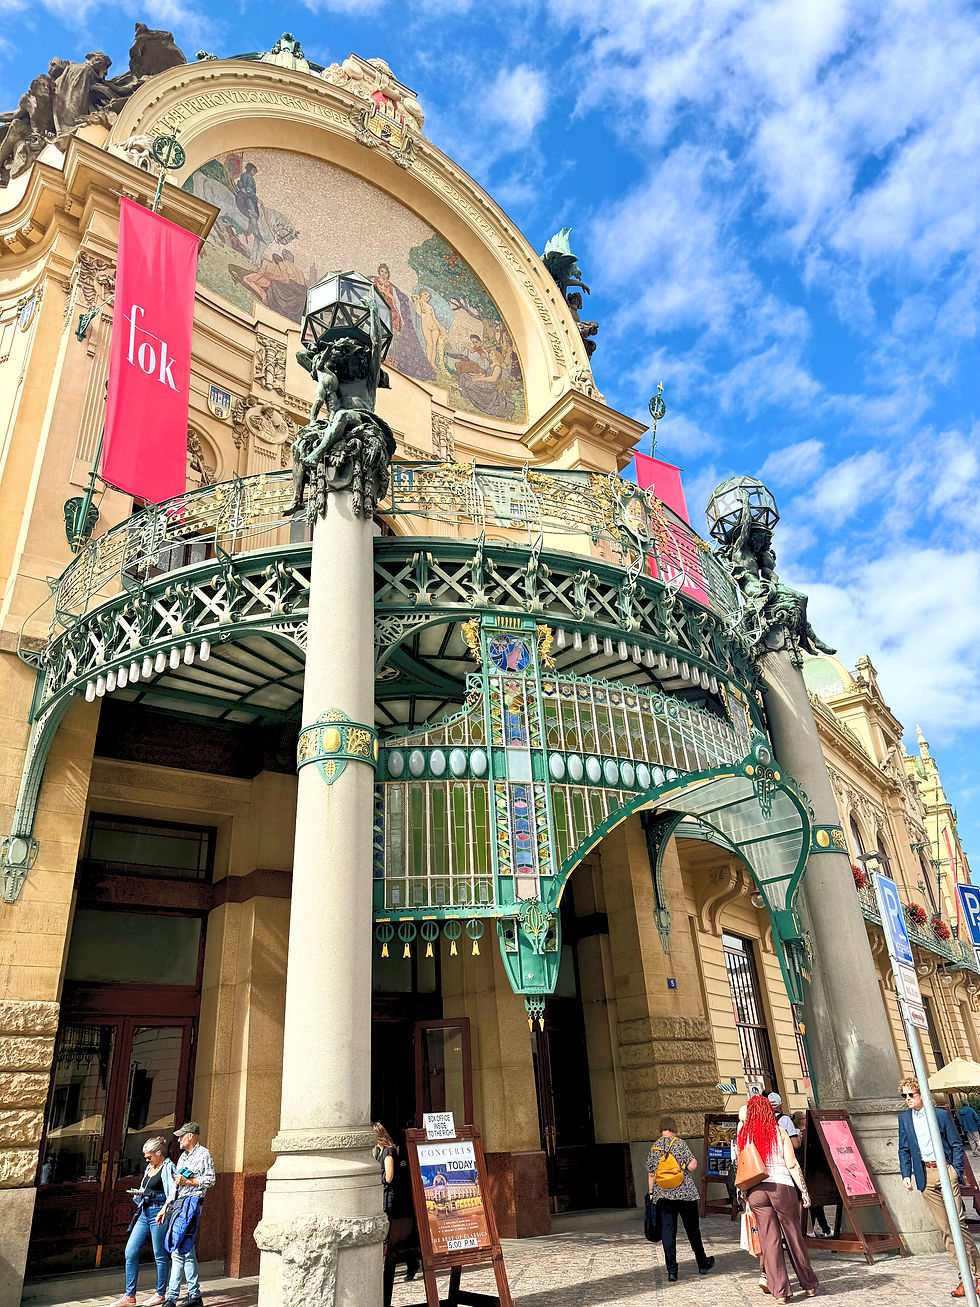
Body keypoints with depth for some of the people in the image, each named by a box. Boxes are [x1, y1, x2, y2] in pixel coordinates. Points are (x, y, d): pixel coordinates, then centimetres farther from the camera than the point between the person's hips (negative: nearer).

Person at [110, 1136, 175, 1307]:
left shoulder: (167, 1168, -9)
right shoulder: (150, 1168, 16)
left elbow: (172, 1192, -20)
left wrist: (163, 1210, -33)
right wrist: (139, 1193, 7)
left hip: (158, 1213, -9)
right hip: (144, 1214, 9)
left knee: (160, 1255, 0)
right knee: (130, 1252, 4)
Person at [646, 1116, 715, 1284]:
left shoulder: (653, 1148, 5)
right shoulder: (679, 1144, -8)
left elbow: (651, 1175, 9)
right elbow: (693, 1165, -13)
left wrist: (651, 1193, 18)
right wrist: (685, 1167, 8)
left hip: (662, 1195, 3)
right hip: (685, 1193, -2)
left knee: (668, 1231, 5)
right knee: (692, 1229, 13)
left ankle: (671, 1270, 1)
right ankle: (703, 1264, 27)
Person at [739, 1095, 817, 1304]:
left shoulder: (744, 1135, 4)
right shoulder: (779, 1132, -1)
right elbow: (792, 1165, -4)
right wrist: (804, 1191, 1)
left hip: (756, 1191, 1)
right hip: (782, 1187, -1)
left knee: (769, 1241, 5)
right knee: (794, 1238, 13)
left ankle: (780, 1291, 5)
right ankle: (809, 1285, 26)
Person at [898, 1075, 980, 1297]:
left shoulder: (941, 1114, -1)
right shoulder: (904, 1118, 9)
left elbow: (957, 1145, 2)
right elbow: (904, 1150, 12)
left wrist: (956, 1172, -6)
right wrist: (906, 1174, 2)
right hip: (925, 1175, 3)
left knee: (957, 1221, -8)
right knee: (944, 1228, 2)